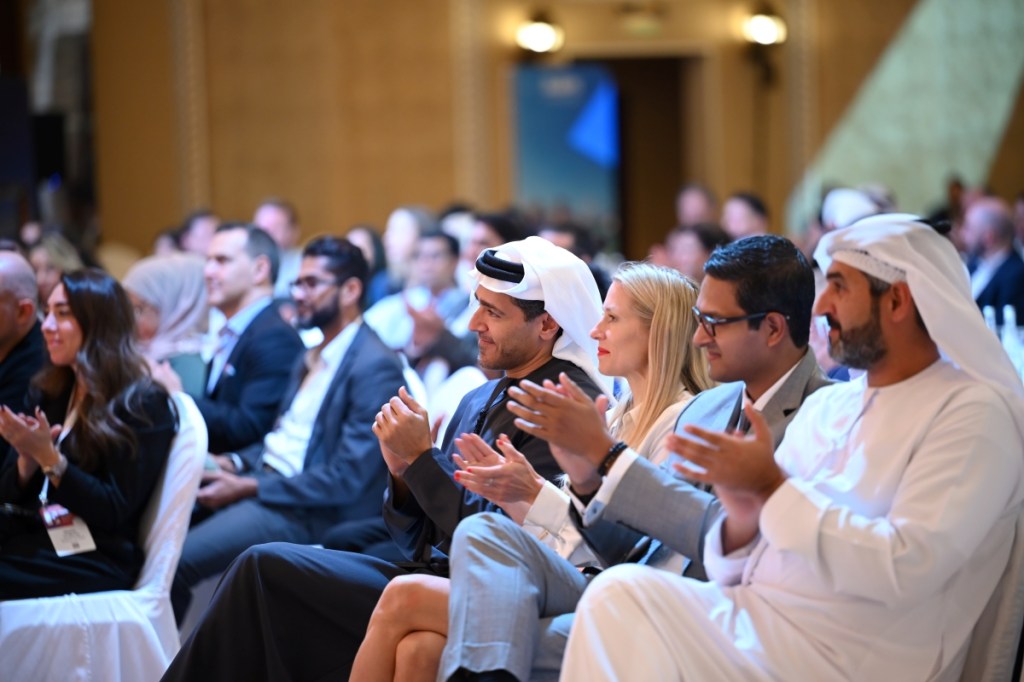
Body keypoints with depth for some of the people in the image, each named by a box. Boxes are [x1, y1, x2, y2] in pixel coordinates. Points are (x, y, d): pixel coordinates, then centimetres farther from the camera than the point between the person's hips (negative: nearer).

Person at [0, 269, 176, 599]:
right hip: (27, 543, 6)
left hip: (90, 564, -6)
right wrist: (27, 459, -7)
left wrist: (49, 457, -20)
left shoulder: (142, 405, -5)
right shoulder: (54, 394, 16)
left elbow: (115, 512, -11)